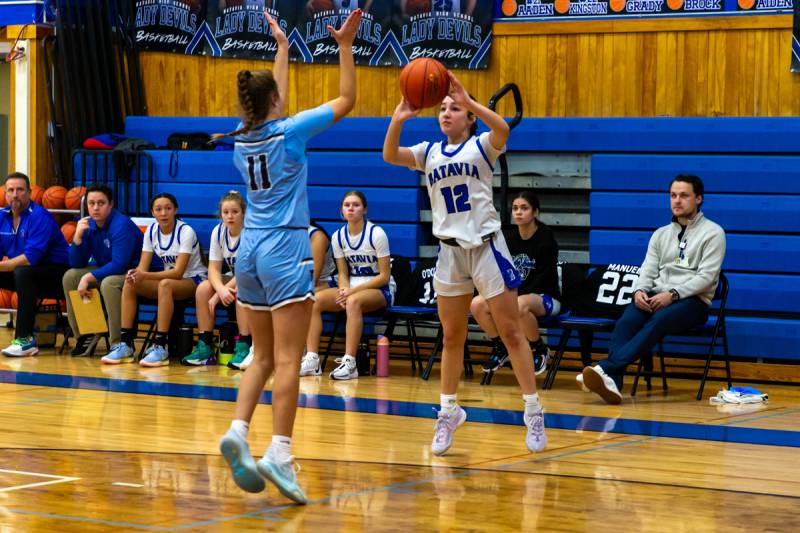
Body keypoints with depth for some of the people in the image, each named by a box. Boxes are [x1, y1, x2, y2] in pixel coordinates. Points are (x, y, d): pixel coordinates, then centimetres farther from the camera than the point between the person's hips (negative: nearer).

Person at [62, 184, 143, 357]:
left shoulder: (122, 225, -21)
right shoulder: (88, 225, 1)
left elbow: (119, 265, -27)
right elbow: (76, 264, 0)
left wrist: (89, 278, -26)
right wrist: (78, 236, -14)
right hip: (107, 271, 8)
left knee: (109, 283, -36)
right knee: (70, 277, -3)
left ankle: (118, 344, -29)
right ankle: (84, 335, 4)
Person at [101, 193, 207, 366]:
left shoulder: (186, 232, -18)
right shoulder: (151, 231, -1)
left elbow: (178, 272, -24)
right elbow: (143, 267, -3)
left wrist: (145, 276, -34)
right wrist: (135, 274, -28)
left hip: (193, 280, -6)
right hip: (168, 278, 6)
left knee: (165, 284, -38)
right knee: (129, 283, -18)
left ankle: (160, 346, -38)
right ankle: (125, 344, -19)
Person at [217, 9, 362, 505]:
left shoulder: (243, 136, 9)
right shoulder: (290, 131, -8)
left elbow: (274, 102, 29)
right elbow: (346, 100, 1)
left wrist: (282, 47, 38)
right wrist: (345, 45, 6)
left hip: (251, 252, 7)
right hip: (286, 251, -7)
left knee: (264, 358, 12)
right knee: (287, 361, -10)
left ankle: (238, 432, -6)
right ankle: (279, 453, -19)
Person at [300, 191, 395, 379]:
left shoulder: (376, 233, -12)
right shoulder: (338, 236, 3)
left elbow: (384, 276, -12)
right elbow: (343, 273, 8)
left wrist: (353, 291, -19)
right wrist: (344, 290, -15)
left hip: (380, 290, -5)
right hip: (351, 288, 5)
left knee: (353, 301, -39)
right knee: (315, 299, -21)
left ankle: (349, 362, -41)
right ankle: (311, 360, -25)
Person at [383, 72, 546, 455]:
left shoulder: (481, 147, -1)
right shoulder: (429, 153, 9)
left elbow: (502, 129, -24)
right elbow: (389, 155, -7)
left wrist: (468, 100, -35)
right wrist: (397, 119, -23)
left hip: (486, 246, -4)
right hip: (450, 251, 4)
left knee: (511, 332, -3)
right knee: (452, 337, 9)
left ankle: (534, 412, 0)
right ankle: (448, 412, 19)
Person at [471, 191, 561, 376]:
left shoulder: (545, 238, -11)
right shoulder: (508, 237, 4)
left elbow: (543, 278, -15)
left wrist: (517, 296, -23)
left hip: (545, 297, -5)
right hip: (513, 295, 6)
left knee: (520, 306, -41)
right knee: (477, 304, -21)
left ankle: (541, 350, -15)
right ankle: (500, 348, 1)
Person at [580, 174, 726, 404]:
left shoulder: (713, 232, 5)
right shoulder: (661, 234, 22)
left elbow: (706, 276, -7)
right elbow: (648, 270, 14)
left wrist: (673, 294, -19)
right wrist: (639, 291, -10)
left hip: (693, 301, -4)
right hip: (656, 297, 4)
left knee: (658, 321, -37)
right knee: (626, 321, -30)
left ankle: (605, 368, -51)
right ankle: (612, 382, -47)